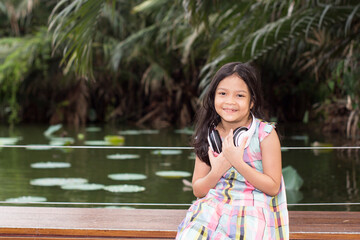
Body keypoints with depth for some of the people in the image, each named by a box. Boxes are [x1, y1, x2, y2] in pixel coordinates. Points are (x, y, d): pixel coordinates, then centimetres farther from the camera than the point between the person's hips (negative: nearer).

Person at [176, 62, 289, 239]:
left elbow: (273, 188, -7)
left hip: (253, 210, -2)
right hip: (213, 207, 3)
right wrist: (217, 172, -11)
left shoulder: (265, 134, -4)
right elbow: (198, 191, 9)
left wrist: (238, 162, -17)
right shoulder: (208, 136, 6)